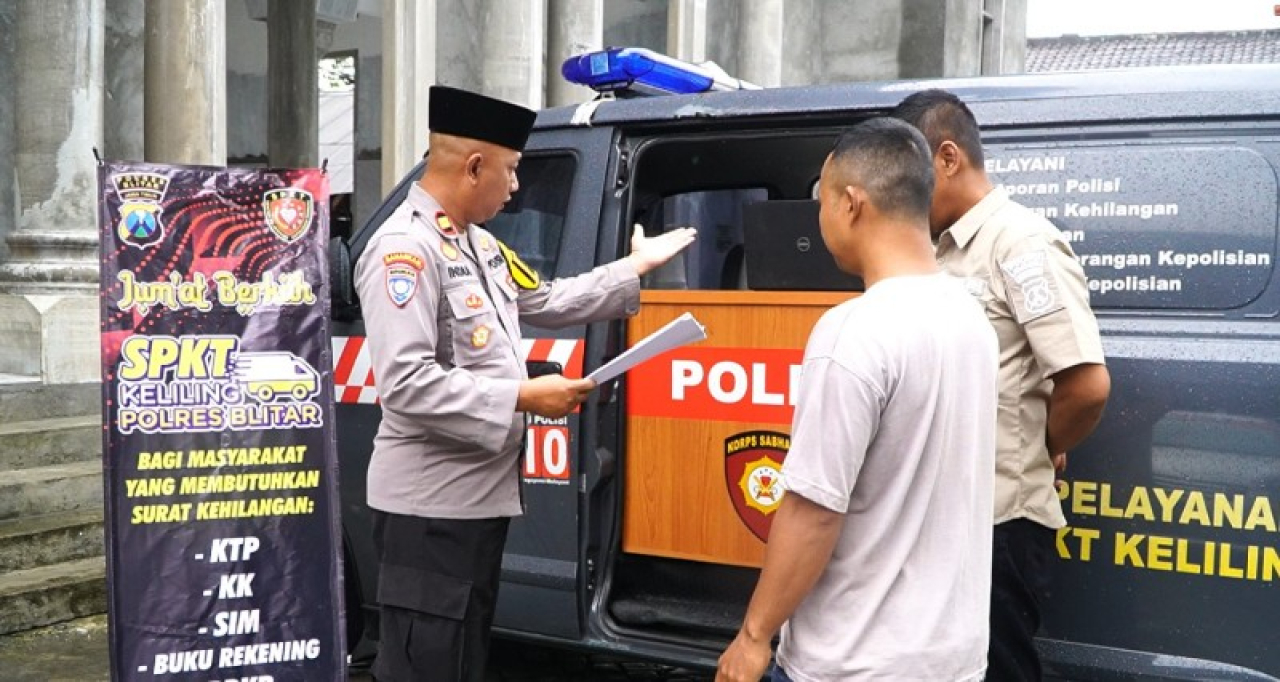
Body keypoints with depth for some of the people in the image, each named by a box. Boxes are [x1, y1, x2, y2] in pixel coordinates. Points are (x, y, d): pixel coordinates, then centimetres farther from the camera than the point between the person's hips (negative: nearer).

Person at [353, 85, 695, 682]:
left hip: (481, 494, 10)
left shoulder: (479, 244, 11)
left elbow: (548, 302, 24)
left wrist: (636, 266, 27)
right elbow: (407, 384, -28)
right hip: (431, 505, -10)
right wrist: (523, 397, -23)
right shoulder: (405, 247, -19)